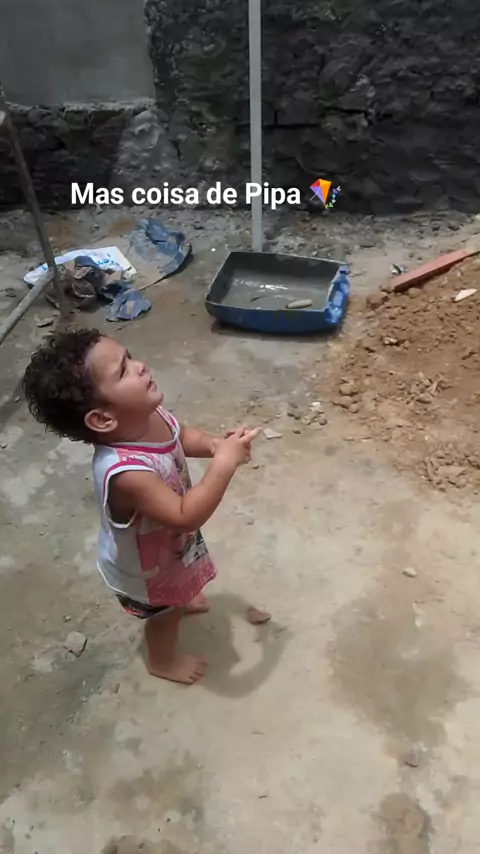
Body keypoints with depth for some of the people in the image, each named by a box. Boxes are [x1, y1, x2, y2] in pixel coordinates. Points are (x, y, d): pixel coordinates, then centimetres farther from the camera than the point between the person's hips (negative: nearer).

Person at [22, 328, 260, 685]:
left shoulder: (148, 413, -24)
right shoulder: (125, 472, -47)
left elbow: (181, 435, -3)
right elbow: (186, 517, -43)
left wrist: (215, 444, -22)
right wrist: (225, 462, -43)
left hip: (165, 543, 6)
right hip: (145, 566, -6)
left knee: (179, 587, 37)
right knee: (165, 612, 25)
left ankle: (180, 599, 72)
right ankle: (164, 659, 57)